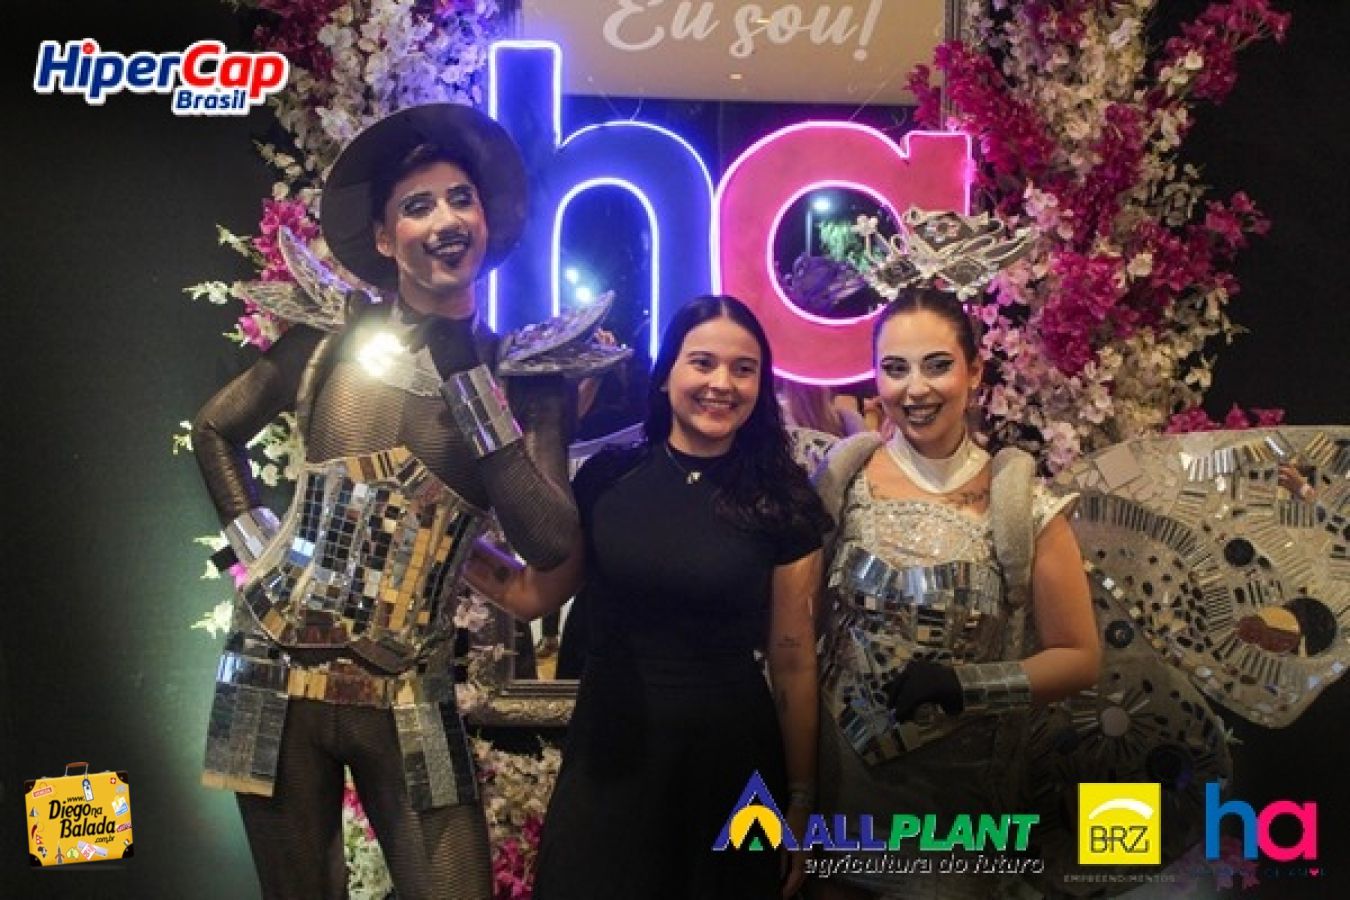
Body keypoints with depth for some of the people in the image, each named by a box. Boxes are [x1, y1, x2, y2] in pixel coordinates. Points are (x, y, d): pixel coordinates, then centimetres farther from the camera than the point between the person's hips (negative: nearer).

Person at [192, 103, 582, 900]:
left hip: (408, 700, 0)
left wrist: (471, 380, -17)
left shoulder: (527, 372, -4)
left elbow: (551, 544, -16)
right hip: (278, 678, 1)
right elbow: (216, 429, 15)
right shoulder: (333, 337, -2)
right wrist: (254, 541, 3)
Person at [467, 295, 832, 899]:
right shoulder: (606, 476, -2)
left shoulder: (783, 503, -5)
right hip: (608, 755, 1)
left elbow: (792, 659, -4)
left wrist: (801, 800, 0)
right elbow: (533, 595, 4)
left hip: (731, 764, -1)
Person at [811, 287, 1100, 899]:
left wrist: (964, 683, -21)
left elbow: (1079, 659, -8)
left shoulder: (1023, 507, -13)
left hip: (956, 785, -2)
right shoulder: (842, 477, -7)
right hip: (839, 767, 2)